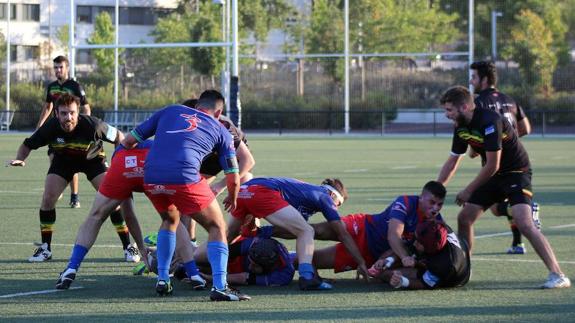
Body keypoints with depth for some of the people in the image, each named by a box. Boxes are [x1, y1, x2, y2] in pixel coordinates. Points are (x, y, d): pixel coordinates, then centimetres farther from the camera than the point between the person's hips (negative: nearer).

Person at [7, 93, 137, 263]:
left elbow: (118, 136, -19)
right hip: (63, 159, 2)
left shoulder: (92, 125, -35)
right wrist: (19, 159, -32)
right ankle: (45, 248, 5)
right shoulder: (50, 128, -29)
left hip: (93, 159, -2)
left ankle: (128, 247, -3)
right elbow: (28, 144, -13)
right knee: (48, 198, -12)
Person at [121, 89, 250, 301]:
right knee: (217, 227, 13)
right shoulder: (220, 130, 20)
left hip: (151, 179, 4)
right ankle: (219, 287, -3)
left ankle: (162, 280, 27)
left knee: (170, 220, 32)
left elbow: (128, 141, 23)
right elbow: (233, 180, 18)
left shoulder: (170, 111, 26)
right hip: (184, 178, -3)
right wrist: (232, 199, 39)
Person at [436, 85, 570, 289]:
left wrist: (468, 191, -13)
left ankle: (558, 276, -25)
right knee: (464, 218, 5)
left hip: (516, 172, -9)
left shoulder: (489, 122, -26)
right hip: (493, 176, 9)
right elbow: (453, 161, 16)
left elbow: (492, 166, -24)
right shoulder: (461, 127, 2)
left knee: (524, 224, -25)